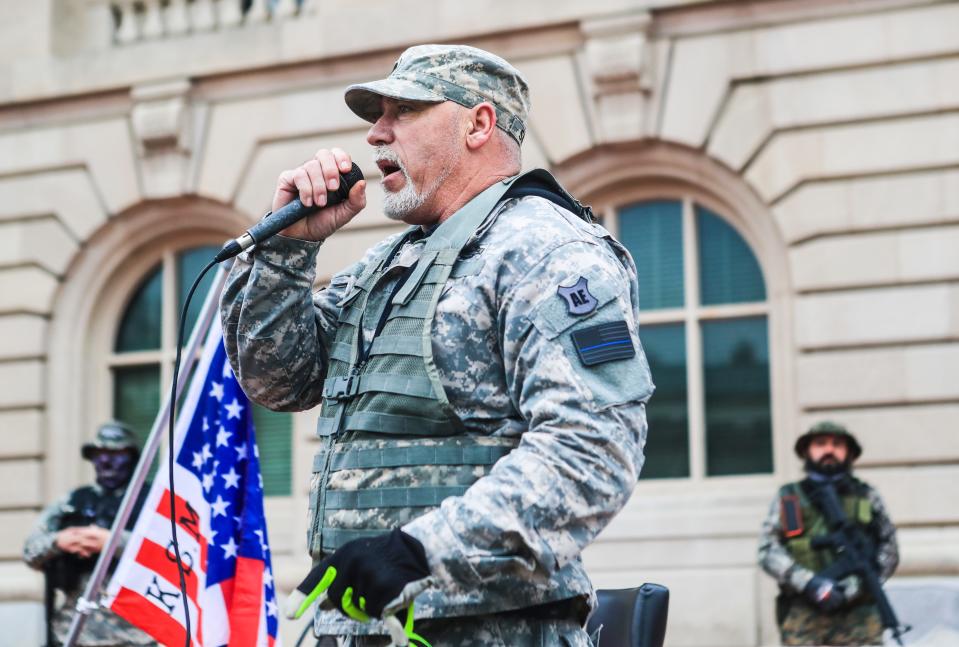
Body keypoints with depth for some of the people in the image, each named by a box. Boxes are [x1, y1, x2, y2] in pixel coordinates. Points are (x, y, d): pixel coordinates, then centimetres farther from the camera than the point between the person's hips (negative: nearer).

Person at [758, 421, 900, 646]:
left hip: (858, 615, 0)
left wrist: (857, 584, -8)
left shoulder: (867, 498, 14)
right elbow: (768, 551, 3)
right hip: (803, 617, 0)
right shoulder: (788, 499, 12)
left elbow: (889, 550, 9)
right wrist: (809, 582, -12)